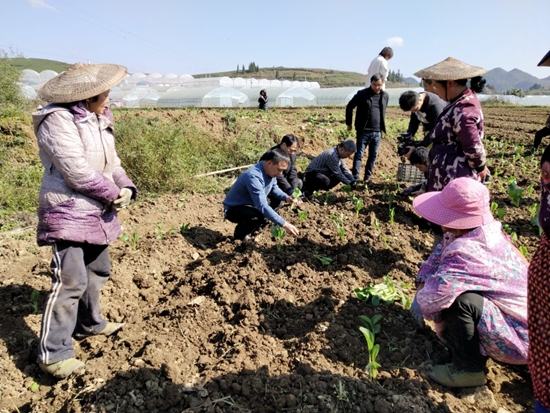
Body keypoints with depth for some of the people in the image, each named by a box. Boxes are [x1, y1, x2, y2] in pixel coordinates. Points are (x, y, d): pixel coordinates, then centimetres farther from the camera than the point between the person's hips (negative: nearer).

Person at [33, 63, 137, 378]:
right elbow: (76, 171, -24)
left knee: (98, 272, 19)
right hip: (68, 214, -9)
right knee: (70, 281, -9)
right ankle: (53, 353, 3)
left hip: (97, 213, 9)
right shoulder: (58, 120, -17)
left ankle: (88, 324, 38)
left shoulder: (97, 119, 11)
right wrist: (114, 194, -14)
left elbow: (111, 162, 12)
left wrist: (126, 187, -6)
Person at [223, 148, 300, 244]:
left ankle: (252, 229, 13)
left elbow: (274, 188, 11)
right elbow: (262, 207, -40)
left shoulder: (270, 170, -8)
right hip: (233, 209, -9)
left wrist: (286, 198, -10)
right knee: (260, 215, -33)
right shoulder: (253, 176, -35)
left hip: (250, 205, 9)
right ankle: (240, 233, -3)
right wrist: (284, 224, -40)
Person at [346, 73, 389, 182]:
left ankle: (368, 177, 22)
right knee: (359, 155, -3)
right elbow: (349, 107, 3)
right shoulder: (362, 94, -6)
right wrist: (349, 123, 4)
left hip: (377, 132, 4)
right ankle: (355, 179, -1)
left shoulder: (385, 96, 7)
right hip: (363, 131, -4)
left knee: (373, 155, 10)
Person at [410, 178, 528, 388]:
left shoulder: (466, 252, -34)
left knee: (460, 300, -31)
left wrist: (422, 300, -17)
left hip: (520, 337, -9)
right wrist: (421, 291, -7)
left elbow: (436, 292, -41)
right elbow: (436, 258, 4)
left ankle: (468, 369, -9)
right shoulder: (484, 231, -7)